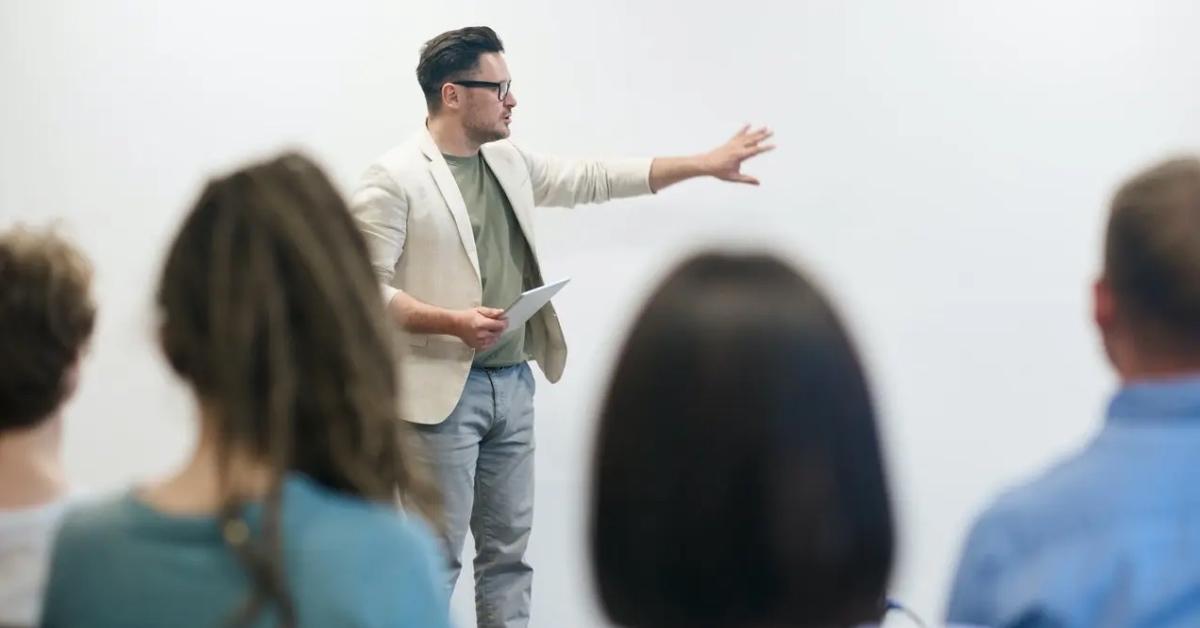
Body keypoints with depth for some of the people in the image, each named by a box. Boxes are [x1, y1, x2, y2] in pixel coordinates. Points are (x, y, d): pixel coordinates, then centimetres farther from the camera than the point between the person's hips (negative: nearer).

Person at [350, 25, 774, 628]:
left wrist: (705, 164, 16)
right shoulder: (394, 178, -10)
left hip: (513, 384, 7)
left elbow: (595, 178, 18)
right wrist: (453, 322, -25)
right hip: (445, 390, -7)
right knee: (438, 556, -3)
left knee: (509, 549, 12)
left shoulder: (510, 163, 12)